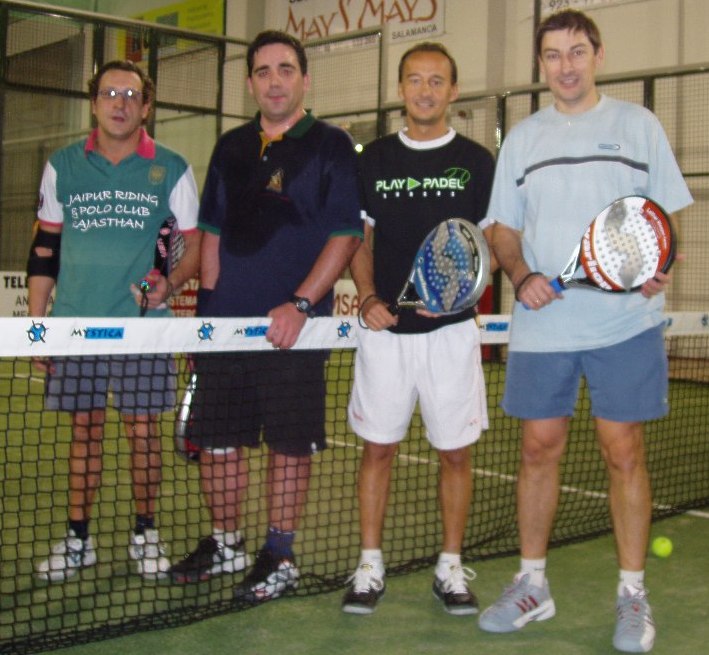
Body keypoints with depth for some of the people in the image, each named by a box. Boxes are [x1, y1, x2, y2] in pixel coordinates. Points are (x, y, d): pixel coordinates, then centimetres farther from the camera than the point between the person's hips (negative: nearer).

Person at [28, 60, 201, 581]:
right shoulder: (62, 167, 7)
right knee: (85, 428, 8)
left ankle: (145, 534, 18)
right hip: (75, 323, 2)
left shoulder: (171, 170, 1)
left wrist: (171, 283, -14)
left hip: (144, 324, -1)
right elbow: (44, 250, 10)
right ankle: (77, 538, 18)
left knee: (143, 428, 2)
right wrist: (35, 323, 7)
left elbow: (198, 242, 5)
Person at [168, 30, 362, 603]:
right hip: (224, 320, 5)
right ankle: (224, 545, 27)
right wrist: (208, 303, 10)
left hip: (294, 328, -5)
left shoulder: (331, 146, -1)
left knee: (290, 445, 2)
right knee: (217, 441, 9)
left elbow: (345, 236, -7)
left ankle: (279, 556, 16)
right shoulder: (231, 148, 15)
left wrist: (300, 305, -16)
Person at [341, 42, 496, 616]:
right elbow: (360, 240, 12)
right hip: (387, 327, 1)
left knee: (455, 451, 5)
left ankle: (450, 567, 19)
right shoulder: (373, 159, 9)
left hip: (452, 328, -1)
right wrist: (368, 298, -4)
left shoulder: (476, 161, 4)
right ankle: (370, 566, 17)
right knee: (378, 448, 5)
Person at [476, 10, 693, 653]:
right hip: (542, 326, 2)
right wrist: (522, 276, -6)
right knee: (539, 449, 6)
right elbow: (505, 230, 13)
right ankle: (532, 585, 20)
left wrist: (659, 268, -16)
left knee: (624, 452, 1)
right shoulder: (523, 137, 11)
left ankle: (633, 594, 15)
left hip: (625, 323, -2)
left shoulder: (639, 125, 5)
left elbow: (665, 219, 5)